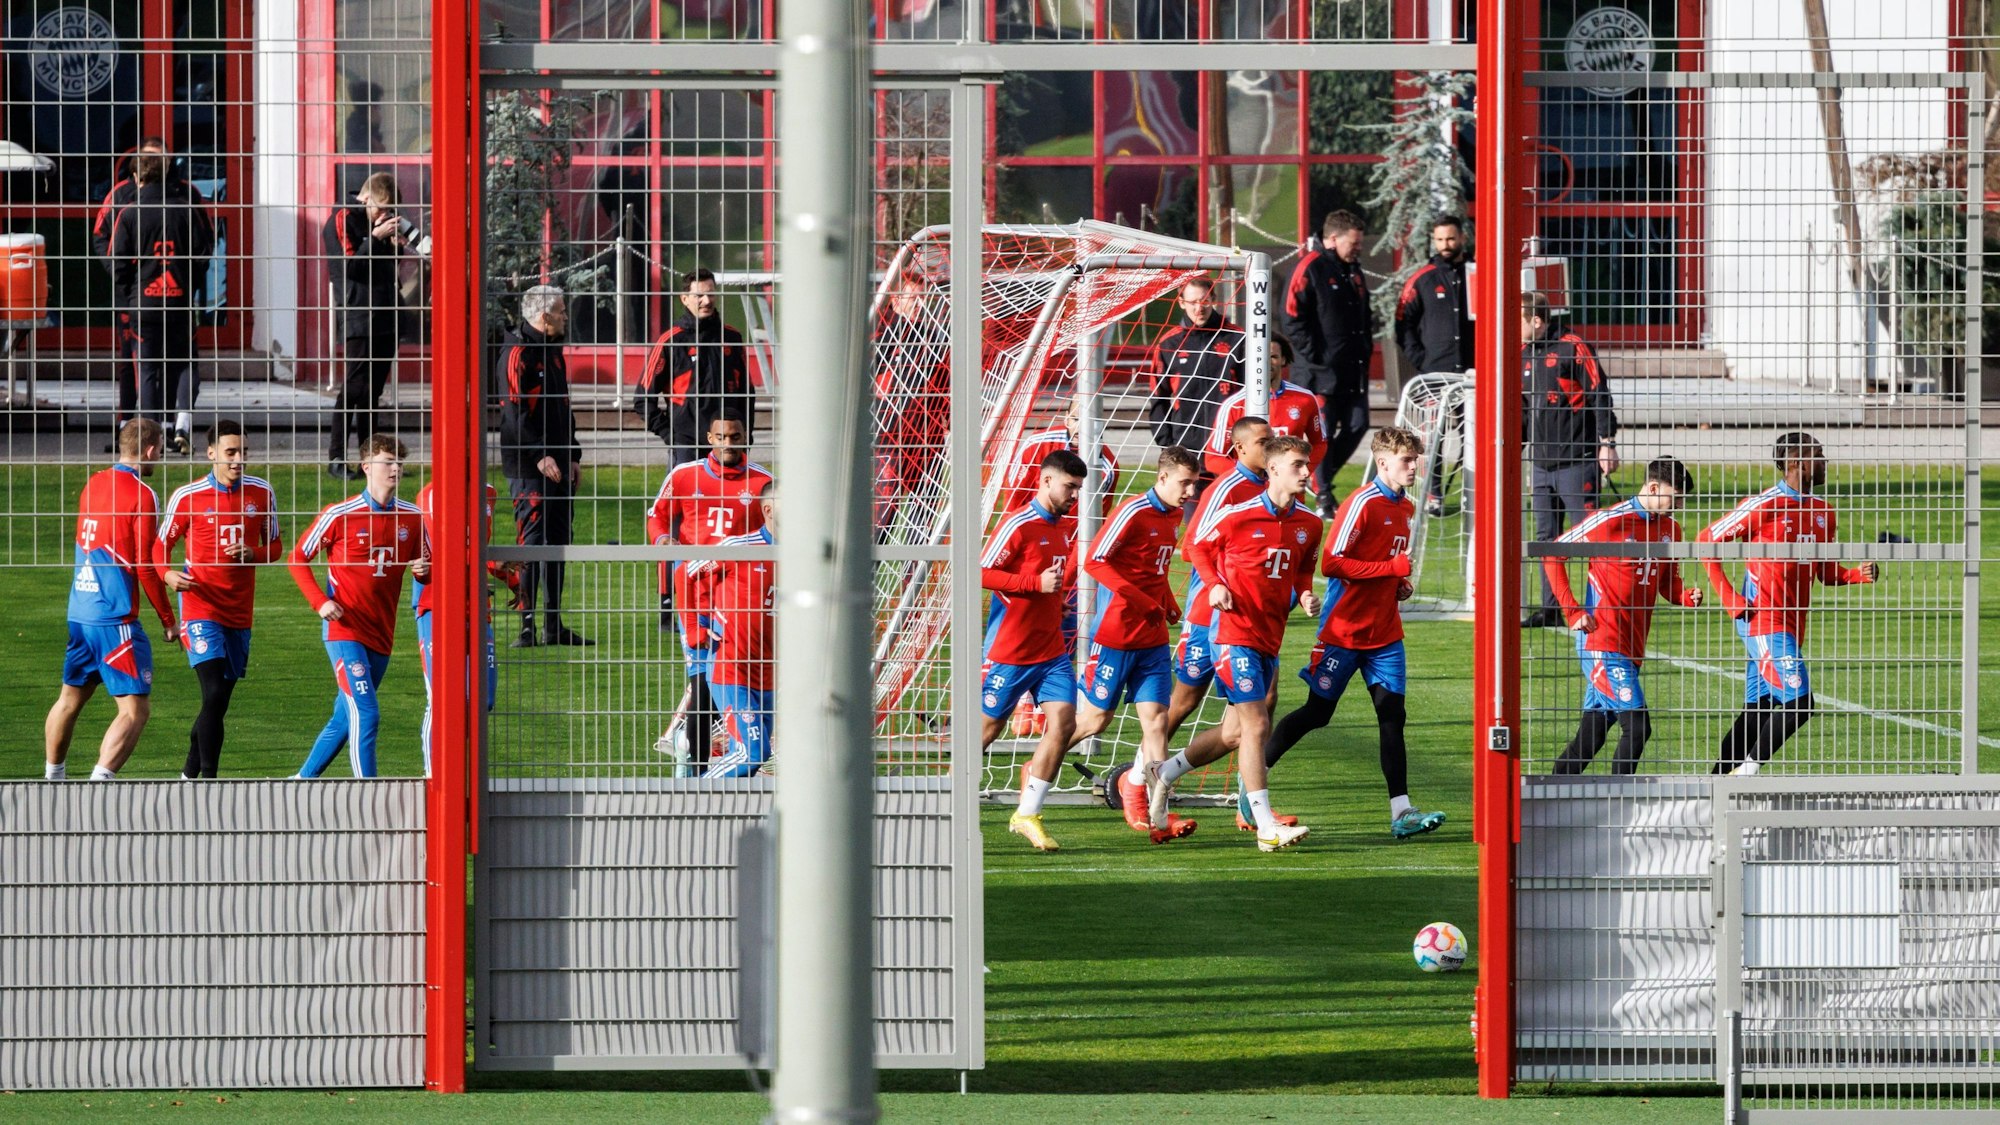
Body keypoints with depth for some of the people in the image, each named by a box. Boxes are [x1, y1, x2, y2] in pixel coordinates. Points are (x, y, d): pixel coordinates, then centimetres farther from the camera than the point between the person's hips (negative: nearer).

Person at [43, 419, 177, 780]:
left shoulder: (93, 483, 10)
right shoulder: (142, 495, -11)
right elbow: (145, 567, -11)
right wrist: (167, 619, -1)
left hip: (79, 613, 8)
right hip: (115, 620, -8)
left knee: (70, 700, 21)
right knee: (135, 709, -8)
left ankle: (52, 777, 32)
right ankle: (100, 781, -23)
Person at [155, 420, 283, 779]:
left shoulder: (261, 493, 6)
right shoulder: (187, 497, -4)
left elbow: (275, 547, 14)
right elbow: (162, 544, 6)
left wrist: (254, 555, -9)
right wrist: (168, 574, -16)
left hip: (240, 612, 5)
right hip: (201, 610, -5)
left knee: (219, 701, 11)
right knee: (214, 694, -18)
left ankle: (190, 773, 28)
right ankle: (209, 780, -17)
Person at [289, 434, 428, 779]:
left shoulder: (411, 517, 5)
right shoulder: (340, 514, -7)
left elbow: (427, 570, 16)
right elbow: (298, 558, 1)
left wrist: (423, 570, -9)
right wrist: (320, 601, -12)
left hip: (381, 634, 6)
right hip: (344, 630, -6)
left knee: (345, 719, 13)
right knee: (366, 714, -16)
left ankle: (304, 780, 29)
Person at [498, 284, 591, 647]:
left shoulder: (553, 351, 19)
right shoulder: (518, 353, -11)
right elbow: (516, 412, -17)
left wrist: (573, 456, 19)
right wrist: (541, 456, -21)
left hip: (557, 466, 9)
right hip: (529, 468, -9)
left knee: (558, 543, 11)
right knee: (531, 544, -10)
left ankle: (554, 627, 16)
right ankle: (526, 627, -9)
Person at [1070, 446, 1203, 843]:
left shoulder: (1174, 516, 9)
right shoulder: (1134, 513, -15)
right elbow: (1094, 562, -17)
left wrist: (1168, 601, 6)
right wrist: (1139, 599, -21)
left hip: (1153, 639, 7)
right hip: (1115, 635, -7)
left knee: (1156, 719, -3)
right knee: (1095, 718, 2)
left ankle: (1156, 815, -6)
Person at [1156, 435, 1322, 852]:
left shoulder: (1310, 524, 6)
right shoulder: (1237, 516, -11)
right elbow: (1199, 548, 5)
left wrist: (1304, 596, 0)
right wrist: (1214, 585, -11)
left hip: (1269, 637, 7)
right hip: (1234, 631, -7)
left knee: (1234, 733, 15)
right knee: (1256, 724, -14)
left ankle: (1166, 772, 37)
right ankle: (1266, 827, -13)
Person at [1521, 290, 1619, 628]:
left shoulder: (1572, 348, -7)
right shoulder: (1522, 357, 14)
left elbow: (1598, 395, -8)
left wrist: (1607, 442, -12)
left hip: (1577, 461, -7)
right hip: (1542, 463, 7)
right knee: (1546, 537, 7)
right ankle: (1550, 609, 11)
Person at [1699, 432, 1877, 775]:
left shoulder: (1822, 512, 13)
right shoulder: (1765, 506, -10)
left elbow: (1826, 573, 20)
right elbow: (1706, 540, -5)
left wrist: (1859, 575, -1)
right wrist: (1729, 598, -10)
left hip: (1792, 624, 8)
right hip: (1763, 621, -8)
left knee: (1757, 709, 10)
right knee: (1798, 701, -16)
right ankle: (1747, 770, -9)